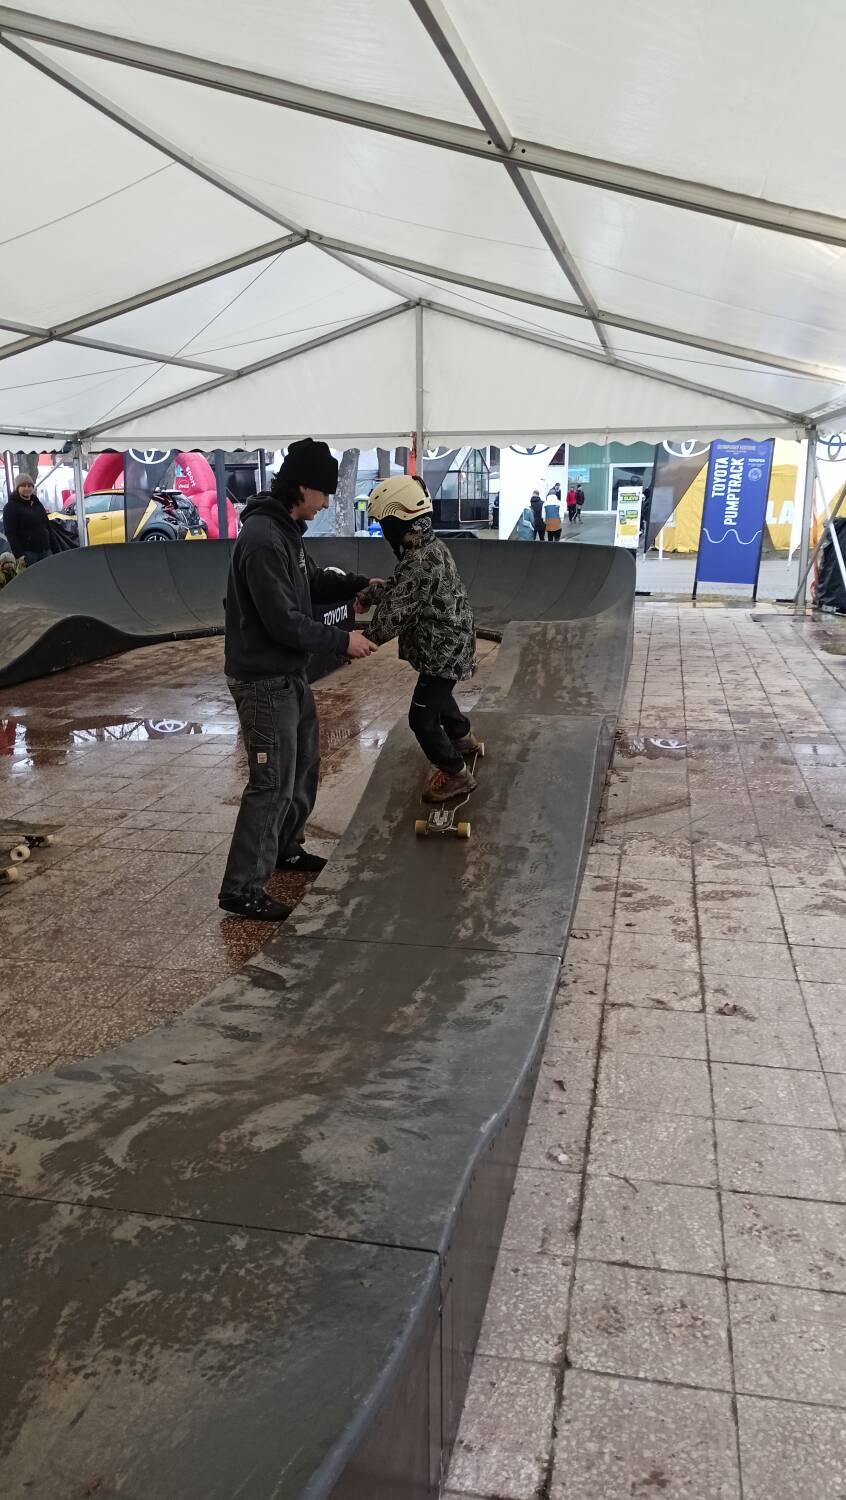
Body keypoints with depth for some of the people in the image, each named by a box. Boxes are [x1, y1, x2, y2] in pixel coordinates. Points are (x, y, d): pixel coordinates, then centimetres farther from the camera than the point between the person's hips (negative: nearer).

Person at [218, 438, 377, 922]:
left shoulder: (287, 528, 8)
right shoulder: (263, 539, -24)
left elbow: (313, 582, 22)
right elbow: (285, 621, -25)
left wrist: (359, 585, 10)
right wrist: (343, 640, -16)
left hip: (291, 675, 11)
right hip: (264, 681, -10)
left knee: (305, 765, 22)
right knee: (273, 784, -6)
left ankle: (287, 849, 41)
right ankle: (242, 889, 3)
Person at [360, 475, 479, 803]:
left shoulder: (420, 562, -30)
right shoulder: (429, 546, 3)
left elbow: (393, 615, -27)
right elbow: (395, 585, 17)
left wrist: (363, 642, -14)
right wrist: (366, 596, 11)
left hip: (442, 650, -10)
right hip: (451, 643, 10)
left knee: (422, 717, 1)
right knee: (437, 694, 32)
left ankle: (454, 774, 16)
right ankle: (463, 737, 55)